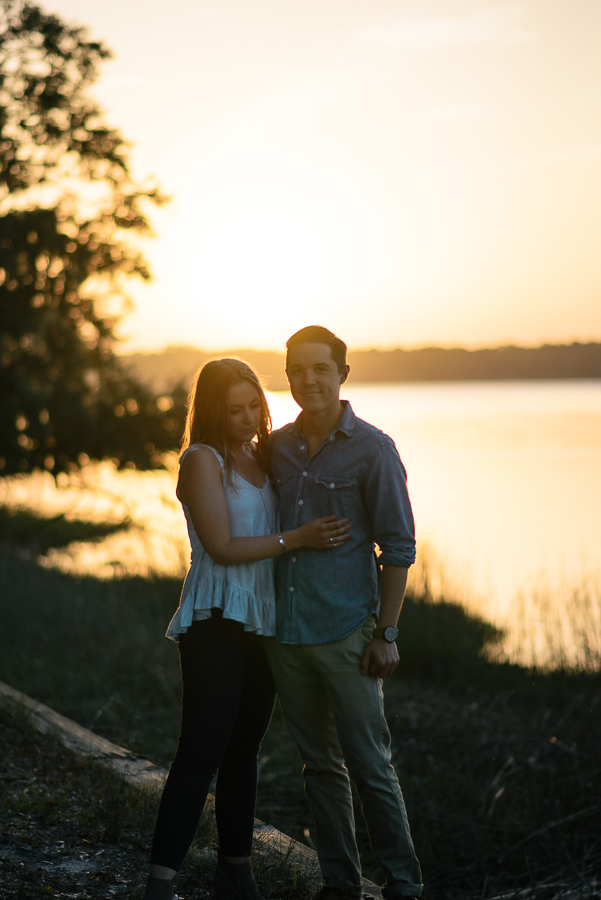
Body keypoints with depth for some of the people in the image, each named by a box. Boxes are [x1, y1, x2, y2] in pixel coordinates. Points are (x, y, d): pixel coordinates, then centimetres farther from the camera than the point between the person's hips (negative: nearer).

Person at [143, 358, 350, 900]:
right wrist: (297, 538, -17)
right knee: (202, 751, -11)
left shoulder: (264, 457, 13)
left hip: (264, 621, 7)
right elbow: (222, 547, -14)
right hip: (217, 619, -7)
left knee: (244, 748, 12)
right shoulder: (202, 460, -8)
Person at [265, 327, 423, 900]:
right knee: (320, 765, 12)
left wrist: (385, 633, -10)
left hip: (345, 633, -5)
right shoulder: (276, 447, 8)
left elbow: (398, 548, -6)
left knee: (369, 766, -1)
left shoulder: (373, 450, -7)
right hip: (285, 632, 5)